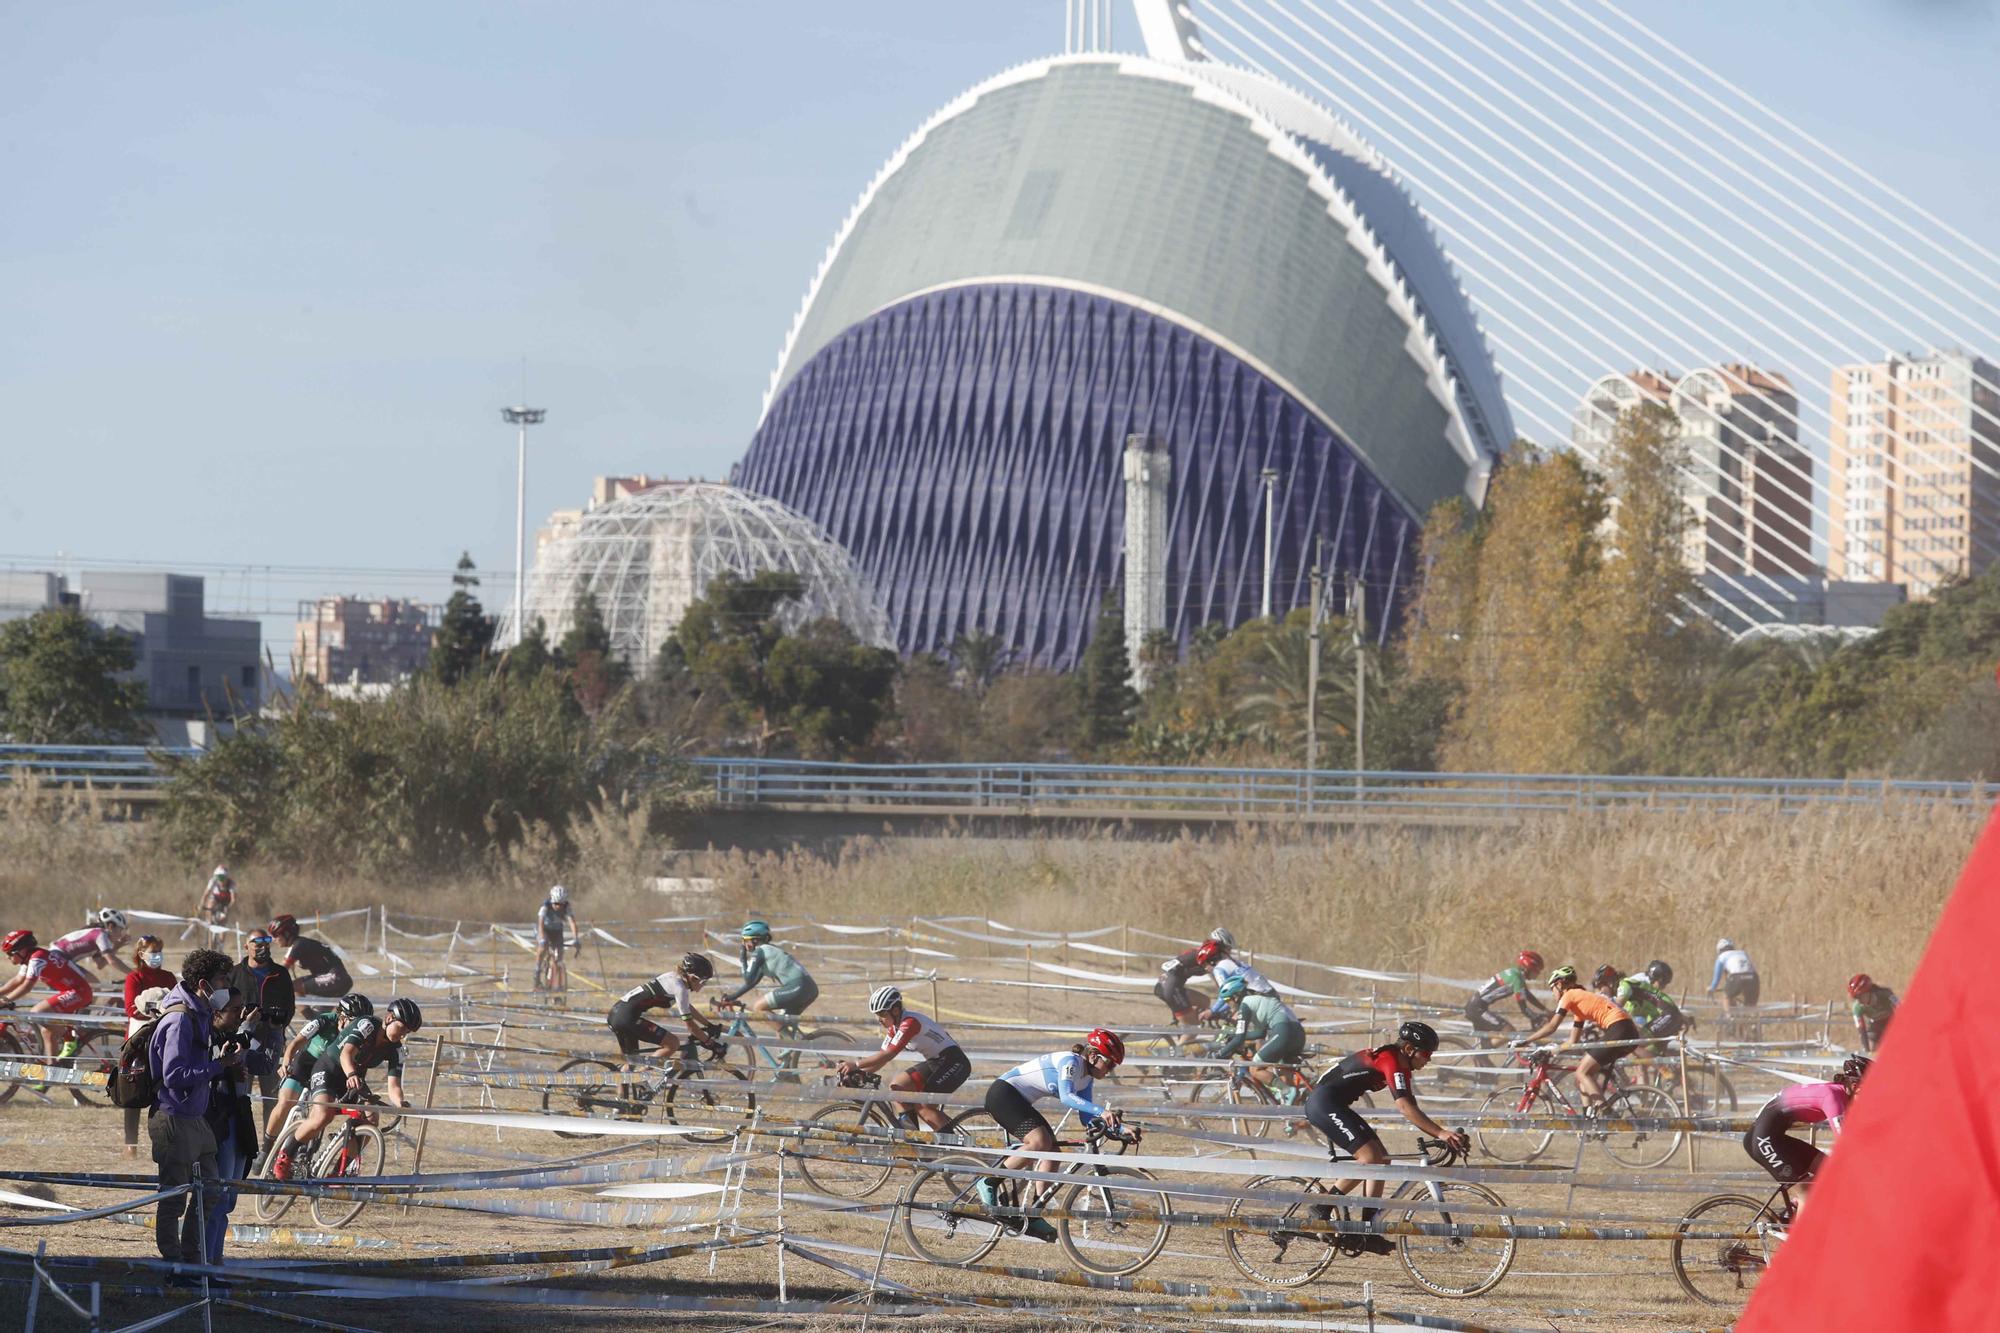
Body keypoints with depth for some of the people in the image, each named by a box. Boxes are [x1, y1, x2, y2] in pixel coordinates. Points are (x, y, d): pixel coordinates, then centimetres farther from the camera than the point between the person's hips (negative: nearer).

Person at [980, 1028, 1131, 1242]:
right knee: (1040, 1142, -26)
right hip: (1002, 1094, -10)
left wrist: (1118, 1128, -5)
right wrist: (1102, 1111, -45)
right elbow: (1066, 1097, -34)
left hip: (1019, 1101, 10)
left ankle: (1034, 1217, 3)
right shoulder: (1070, 1062, -18)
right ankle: (989, 1183, -17)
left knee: (1052, 1152, 1)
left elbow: (1087, 1117, 9)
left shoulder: (1086, 1078, 10)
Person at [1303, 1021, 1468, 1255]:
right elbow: (1405, 1106, -30)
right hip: (1324, 1103, -11)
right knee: (1370, 1157, -21)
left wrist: (1444, 1134, 3)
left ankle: (1367, 1233, 5)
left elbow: (1412, 1111, 14)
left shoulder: (1403, 1067, 14)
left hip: (1335, 1107, 11)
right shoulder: (1391, 1061, -18)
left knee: (1382, 1160, 6)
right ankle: (1322, 1210, -12)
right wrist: (1441, 1133, -35)